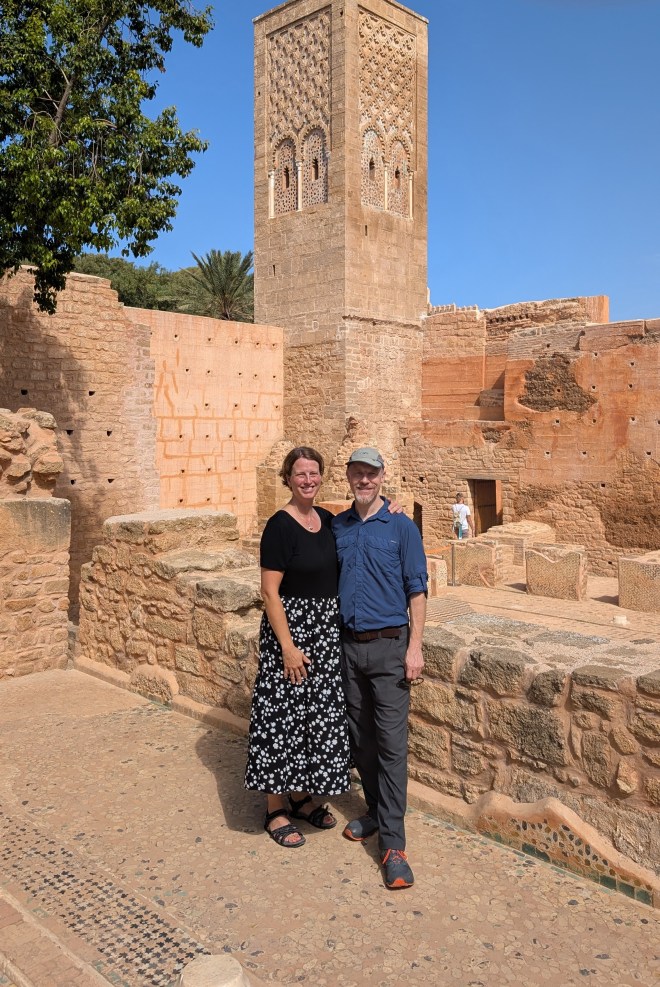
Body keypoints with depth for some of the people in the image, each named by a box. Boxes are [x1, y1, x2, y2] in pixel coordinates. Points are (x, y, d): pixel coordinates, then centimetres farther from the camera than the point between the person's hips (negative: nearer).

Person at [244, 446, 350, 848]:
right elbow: (270, 591, -16)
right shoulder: (280, 526, -14)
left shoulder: (328, 520, 6)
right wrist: (288, 646, -19)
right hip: (290, 629, -7)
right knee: (283, 715, 2)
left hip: (326, 630, 7)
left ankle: (301, 795, 31)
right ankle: (276, 809, 17)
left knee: (318, 715, 14)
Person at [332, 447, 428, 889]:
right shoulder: (337, 526, 7)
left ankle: (393, 843, 1)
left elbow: (417, 589, -6)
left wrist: (415, 647, -12)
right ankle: (376, 810, 33)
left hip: (388, 645, -4)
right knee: (360, 737, 14)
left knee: (391, 742, -5)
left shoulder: (401, 527, -5)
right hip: (347, 645, 5)